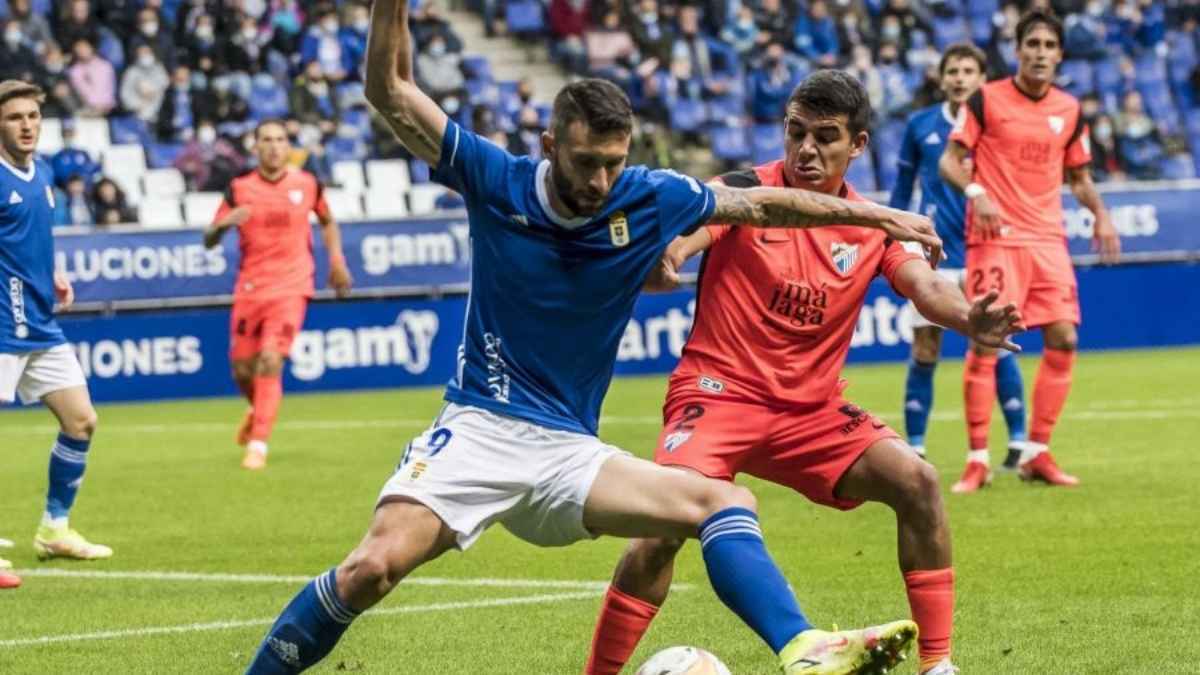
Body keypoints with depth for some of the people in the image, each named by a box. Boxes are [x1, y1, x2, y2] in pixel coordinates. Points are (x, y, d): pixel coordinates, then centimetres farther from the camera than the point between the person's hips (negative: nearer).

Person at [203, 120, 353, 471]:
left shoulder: (307, 184, 2)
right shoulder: (239, 188, -1)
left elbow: (327, 221, 22)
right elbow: (209, 240, -1)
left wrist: (336, 259, 10)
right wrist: (224, 222, -21)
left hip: (291, 287, -2)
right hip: (250, 287, 2)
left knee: (271, 360, -18)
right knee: (243, 369, 7)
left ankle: (257, 446, -15)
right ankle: (259, 409, 43)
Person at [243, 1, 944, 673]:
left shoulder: (650, 200, 0)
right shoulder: (497, 181, -6)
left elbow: (761, 204, 13)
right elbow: (391, 90, -6)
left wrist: (876, 215, 16)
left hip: (570, 452, 3)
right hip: (479, 431, -3)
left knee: (725, 502, -15)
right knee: (373, 567, -26)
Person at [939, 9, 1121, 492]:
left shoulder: (1069, 109, 11)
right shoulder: (985, 100, -3)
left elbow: (1078, 175, 22)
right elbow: (950, 161, -3)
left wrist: (1100, 215, 5)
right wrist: (975, 192, -21)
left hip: (1048, 238, 5)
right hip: (995, 236, -5)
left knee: (1063, 340, -2)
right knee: (984, 342, -10)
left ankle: (1036, 454, 9)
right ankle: (977, 460, -5)